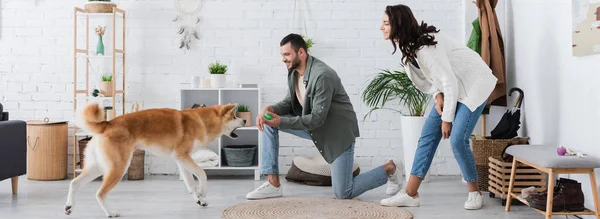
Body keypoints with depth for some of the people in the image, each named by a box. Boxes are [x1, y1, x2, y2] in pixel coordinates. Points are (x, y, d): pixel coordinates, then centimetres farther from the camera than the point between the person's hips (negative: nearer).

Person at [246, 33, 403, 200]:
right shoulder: (293, 71, -3)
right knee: (268, 122, -6)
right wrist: (269, 109, -17)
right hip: (312, 126, 8)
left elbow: (317, 118, -29)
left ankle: (389, 170, 18)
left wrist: (281, 121, -33)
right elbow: (289, 102, 4)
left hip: (338, 131, -8)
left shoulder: (322, 75, -29)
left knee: (343, 194, -7)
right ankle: (273, 184, -4)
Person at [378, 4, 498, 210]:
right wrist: (437, 96, -9)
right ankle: (410, 194, 4)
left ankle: (474, 192, 5)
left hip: (473, 84, -9)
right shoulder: (408, 44, -2)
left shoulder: (426, 46, -29)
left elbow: (449, 81, -27)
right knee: (427, 136, 1)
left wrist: (447, 119, -19)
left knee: (457, 140, -17)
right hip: (450, 87, 9)